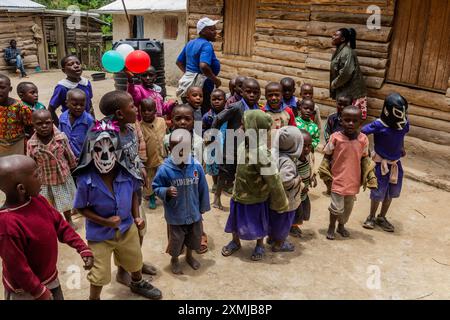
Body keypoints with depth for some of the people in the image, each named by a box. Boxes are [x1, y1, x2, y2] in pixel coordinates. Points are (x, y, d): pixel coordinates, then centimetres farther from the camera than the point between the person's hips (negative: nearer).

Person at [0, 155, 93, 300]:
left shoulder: (39, 201, -10)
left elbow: (60, 225, 2)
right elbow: (17, 268, -26)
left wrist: (82, 248, -6)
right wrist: (40, 293, -16)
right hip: (25, 292, -7)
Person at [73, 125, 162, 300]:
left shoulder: (127, 172, -18)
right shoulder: (86, 180, -26)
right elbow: (81, 208, -13)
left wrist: (136, 216, -8)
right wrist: (105, 222, -23)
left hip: (127, 228, 4)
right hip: (100, 234, -4)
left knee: (135, 262, 26)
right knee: (99, 275, 8)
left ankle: (137, 284, 59)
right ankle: (94, 298, 40)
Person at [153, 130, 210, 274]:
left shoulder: (197, 166, -14)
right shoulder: (165, 169, -21)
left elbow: (202, 189, -3)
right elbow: (156, 187, -9)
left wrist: (203, 208, 5)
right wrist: (166, 192, -30)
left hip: (194, 213, 3)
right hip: (175, 215, -3)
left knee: (194, 238, 24)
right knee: (176, 240, 16)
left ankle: (189, 256, 53)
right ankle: (174, 260, 46)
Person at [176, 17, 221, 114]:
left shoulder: (190, 43, 14)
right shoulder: (206, 45, -14)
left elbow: (179, 62, 23)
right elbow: (203, 66, -30)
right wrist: (215, 80, -17)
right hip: (202, 85, -9)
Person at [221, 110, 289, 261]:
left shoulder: (261, 152, -30)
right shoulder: (244, 145, -8)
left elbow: (273, 179, -24)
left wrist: (280, 202, -16)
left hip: (256, 198, -6)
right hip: (240, 194, 6)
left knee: (257, 224, 18)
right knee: (235, 221, 22)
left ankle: (260, 245, 44)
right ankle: (235, 242, 47)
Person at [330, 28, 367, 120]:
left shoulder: (347, 52, -18)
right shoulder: (339, 50, 11)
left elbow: (346, 73, -25)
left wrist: (334, 84, -14)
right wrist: (334, 84, 9)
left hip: (351, 92, -10)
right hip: (344, 90, 10)